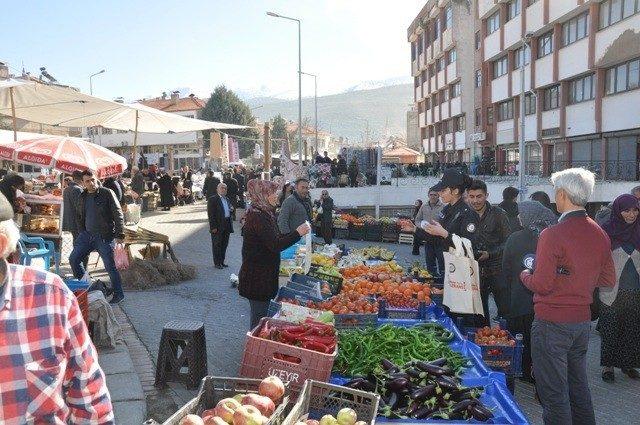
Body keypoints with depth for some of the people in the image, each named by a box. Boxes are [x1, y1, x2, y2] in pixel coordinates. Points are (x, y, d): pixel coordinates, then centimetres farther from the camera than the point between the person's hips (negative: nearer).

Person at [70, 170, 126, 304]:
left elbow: (118, 214, -12)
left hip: (105, 237, -6)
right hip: (87, 235, 6)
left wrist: (119, 234, -16)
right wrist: (82, 232, 13)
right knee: (73, 259, 6)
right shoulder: (83, 196, 10)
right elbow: (79, 216, 23)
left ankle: (118, 294, 11)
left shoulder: (107, 193, -9)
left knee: (110, 266, -3)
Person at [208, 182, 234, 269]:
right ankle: (217, 263, 9)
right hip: (218, 227, -7)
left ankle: (222, 261, 23)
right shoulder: (212, 199, -8)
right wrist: (213, 227, -19)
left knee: (224, 245, 13)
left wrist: (231, 209, 2)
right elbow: (211, 214, -13)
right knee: (217, 245, 1)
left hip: (227, 226, 7)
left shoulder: (227, 199, 16)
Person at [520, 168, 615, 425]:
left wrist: (525, 275, -1)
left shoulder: (552, 235, -20)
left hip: (552, 324, -7)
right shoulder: (600, 234, 2)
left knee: (554, 394, 4)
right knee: (578, 385, 22)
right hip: (583, 321, 7)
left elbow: (542, 284, -20)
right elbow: (608, 280, 9)